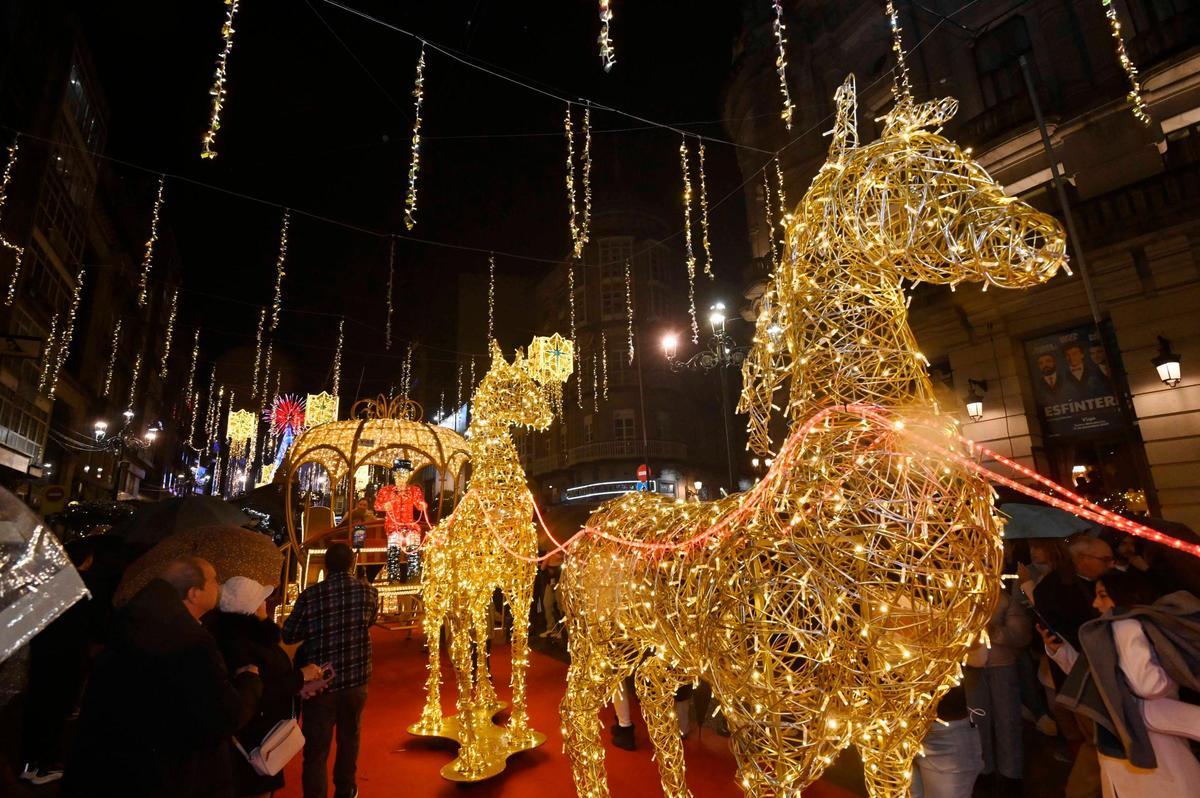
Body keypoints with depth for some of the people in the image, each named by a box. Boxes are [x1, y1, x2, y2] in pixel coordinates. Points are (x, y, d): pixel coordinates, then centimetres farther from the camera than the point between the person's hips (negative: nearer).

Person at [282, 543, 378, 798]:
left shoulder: (310, 595, -15)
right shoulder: (369, 592, -9)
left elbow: (288, 635, -5)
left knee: (316, 749, 8)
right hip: (356, 680, 3)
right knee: (349, 738, 23)